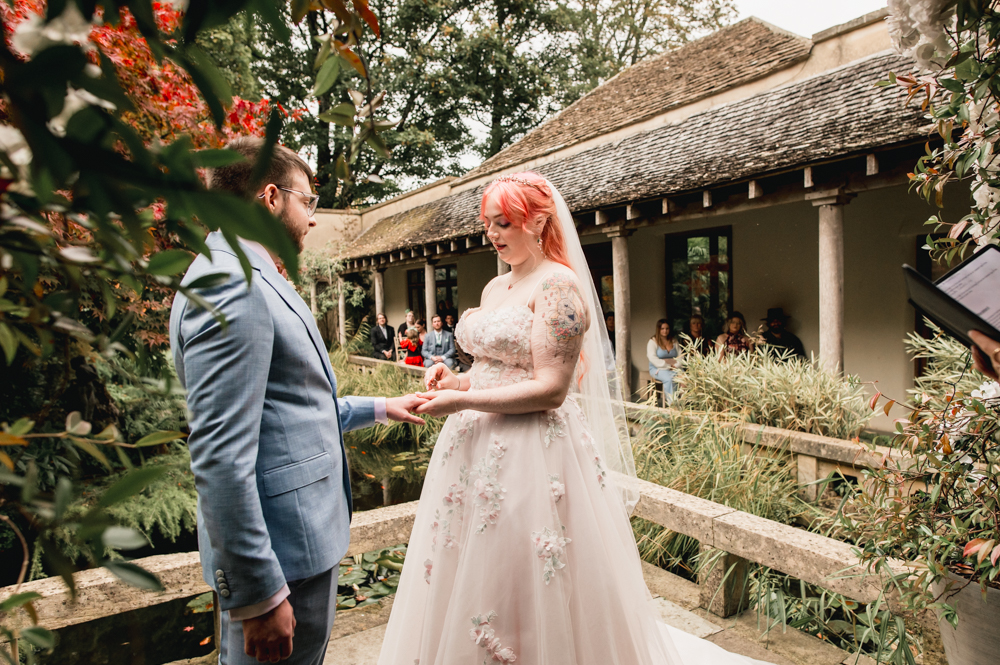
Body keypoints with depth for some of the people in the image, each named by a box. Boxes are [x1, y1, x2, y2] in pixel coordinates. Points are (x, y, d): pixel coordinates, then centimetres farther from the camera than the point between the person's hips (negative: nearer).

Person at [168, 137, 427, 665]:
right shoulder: (230, 285, -20)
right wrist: (259, 594, -22)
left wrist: (382, 408, 25)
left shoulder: (252, 279, 15)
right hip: (281, 553, -10)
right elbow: (220, 458, -25)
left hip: (302, 537, 10)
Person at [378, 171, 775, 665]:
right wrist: (455, 380, 1)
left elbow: (550, 389, -19)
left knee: (525, 595, 5)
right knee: (468, 584, 18)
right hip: (479, 448, 8)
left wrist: (463, 401, -19)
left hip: (533, 455, -8)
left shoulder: (558, 286, -13)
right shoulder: (494, 287, 13)